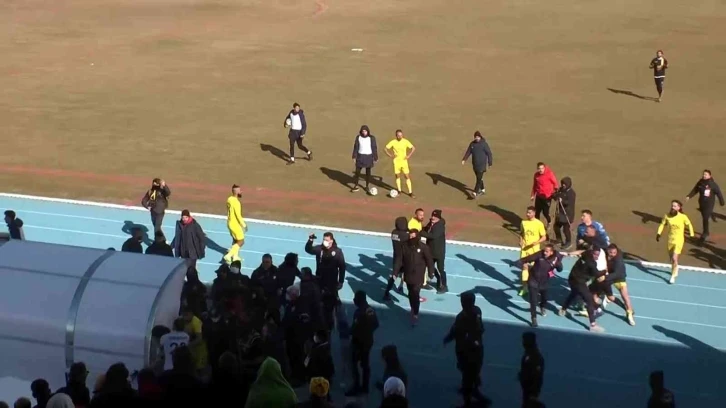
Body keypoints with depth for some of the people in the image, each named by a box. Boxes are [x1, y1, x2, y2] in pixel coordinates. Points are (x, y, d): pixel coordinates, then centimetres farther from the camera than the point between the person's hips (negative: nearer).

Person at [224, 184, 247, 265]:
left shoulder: (229, 199, 1)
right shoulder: (236, 202, -27)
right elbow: (238, 215, -24)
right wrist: (244, 225, -12)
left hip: (230, 223, 9)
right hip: (235, 224, -9)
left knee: (235, 240, 23)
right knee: (241, 242, 1)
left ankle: (235, 256, 32)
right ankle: (228, 256, -5)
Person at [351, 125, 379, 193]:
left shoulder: (372, 138, -7)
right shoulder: (358, 137, -3)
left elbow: (374, 148, -3)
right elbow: (356, 147, 3)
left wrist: (375, 159, -2)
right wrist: (354, 157, 1)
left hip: (368, 157, -1)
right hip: (360, 156, 1)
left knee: (368, 173, 7)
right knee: (357, 171, 3)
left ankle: (367, 187, 19)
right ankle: (356, 186, 17)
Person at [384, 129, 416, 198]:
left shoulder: (405, 141, -8)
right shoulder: (393, 142, -8)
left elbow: (413, 148, 1)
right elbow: (386, 149, 1)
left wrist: (409, 156, -7)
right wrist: (390, 155, -8)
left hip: (404, 161, -1)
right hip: (396, 162, 1)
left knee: (407, 177, -3)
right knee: (397, 176, 8)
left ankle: (410, 192, 0)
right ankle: (399, 191, 24)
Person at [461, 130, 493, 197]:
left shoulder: (484, 144, -11)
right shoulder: (472, 144, 2)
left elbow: (489, 153, -6)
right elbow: (468, 152, 1)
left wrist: (490, 163, -2)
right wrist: (464, 160, -13)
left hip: (482, 164, -6)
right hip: (474, 164, 6)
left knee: (479, 178, -11)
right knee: (478, 177, 16)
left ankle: (475, 193, -18)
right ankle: (482, 189, 34)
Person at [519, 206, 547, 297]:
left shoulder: (539, 224, -12)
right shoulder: (523, 222, 0)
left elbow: (544, 237, -9)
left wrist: (536, 242, -25)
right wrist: (521, 242, -6)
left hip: (534, 249, -3)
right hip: (524, 248, 3)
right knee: (524, 266, 3)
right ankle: (524, 287, 9)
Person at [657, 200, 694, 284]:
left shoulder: (683, 217, -16)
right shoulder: (667, 216, -9)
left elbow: (689, 225, 1)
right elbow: (662, 224, 6)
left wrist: (691, 235, 2)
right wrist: (659, 233, -4)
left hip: (679, 240, -4)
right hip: (670, 239, 4)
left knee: (674, 259, -13)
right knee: (671, 258, 17)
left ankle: (673, 276, 1)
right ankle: (675, 271, 45)